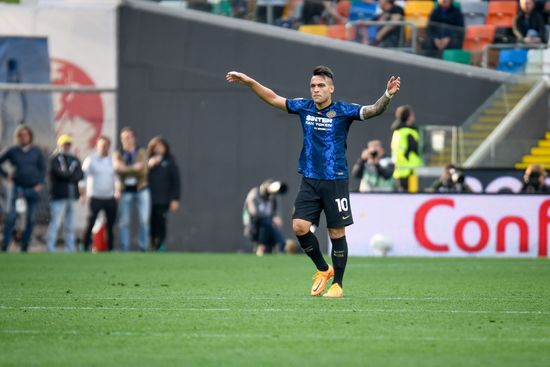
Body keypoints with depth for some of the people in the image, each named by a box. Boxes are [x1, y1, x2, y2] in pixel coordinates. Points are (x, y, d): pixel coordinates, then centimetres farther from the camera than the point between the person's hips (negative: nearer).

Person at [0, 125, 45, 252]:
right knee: (12, 217, -12)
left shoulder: (36, 151, 6)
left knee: (31, 220, 4)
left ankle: (24, 247, 12)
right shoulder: (13, 151, 2)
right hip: (18, 188, -2)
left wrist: (40, 184, -2)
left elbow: (43, 168, 9)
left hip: (34, 189, 2)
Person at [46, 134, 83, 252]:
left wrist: (67, 174, -9)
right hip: (59, 195, -6)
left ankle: (70, 248, 14)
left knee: (70, 225, 10)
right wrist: (72, 174, 0)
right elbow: (60, 174, -15)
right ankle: (50, 249, -8)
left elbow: (80, 175, 4)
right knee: (55, 222, -9)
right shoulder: (55, 159, -1)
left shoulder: (74, 160, 18)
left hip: (72, 196, 7)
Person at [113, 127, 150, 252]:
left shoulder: (142, 152, 4)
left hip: (141, 189, -1)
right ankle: (125, 249, 6)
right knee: (124, 221, 1)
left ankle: (143, 247, 2)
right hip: (125, 190, 1)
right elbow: (117, 168, -11)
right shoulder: (117, 154, 7)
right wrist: (134, 168, -15)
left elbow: (143, 170, -10)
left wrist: (126, 168, -12)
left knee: (144, 220, -4)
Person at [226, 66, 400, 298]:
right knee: (299, 226, -8)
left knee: (336, 232, 0)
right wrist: (250, 82, 8)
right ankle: (322, 269, 14)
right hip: (309, 180, 4)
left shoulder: (343, 111, -6)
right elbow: (274, 99, 14)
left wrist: (388, 95, -34)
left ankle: (337, 284, 12)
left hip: (335, 181, -4)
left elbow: (373, 110, -16)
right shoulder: (304, 107, 6)